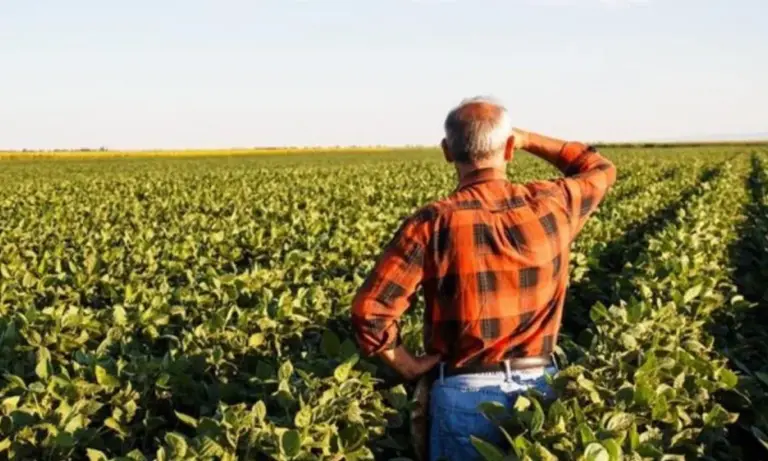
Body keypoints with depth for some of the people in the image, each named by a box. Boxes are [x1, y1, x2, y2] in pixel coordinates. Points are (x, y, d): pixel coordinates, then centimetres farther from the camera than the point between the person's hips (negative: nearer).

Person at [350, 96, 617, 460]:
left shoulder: (432, 224, -13)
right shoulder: (551, 205, -4)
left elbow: (369, 312, -17)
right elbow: (600, 169, 19)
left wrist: (409, 368, -2)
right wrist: (527, 139, 18)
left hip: (465, 392, -2)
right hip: (540, 387, 3)